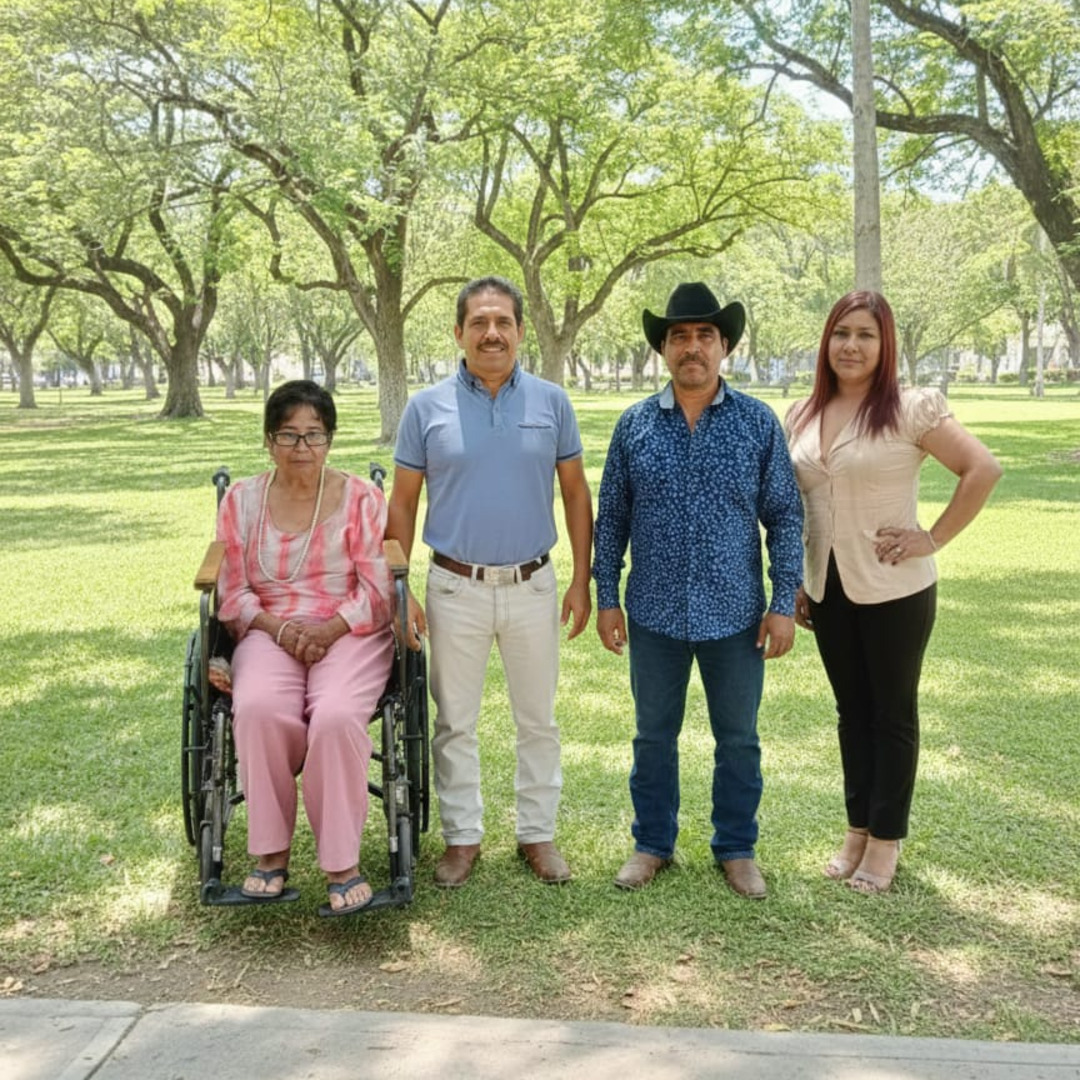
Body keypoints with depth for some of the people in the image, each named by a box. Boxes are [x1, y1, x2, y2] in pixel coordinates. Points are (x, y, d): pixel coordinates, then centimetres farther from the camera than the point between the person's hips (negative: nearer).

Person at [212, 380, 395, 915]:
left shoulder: (362, 498, 4)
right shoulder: (241, 500, 11)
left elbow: (378, 591, 0)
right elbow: (233, 591, 8)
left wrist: (329, 630, -15)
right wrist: (278, 627, -10)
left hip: (350, 633, -1)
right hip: (269, 632, 2)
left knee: (336, 716, -33)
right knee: (258, 711, -32)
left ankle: (341, 862, -18)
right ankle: (271, 851, -14)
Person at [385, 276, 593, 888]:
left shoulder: (552, 403, 0)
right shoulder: (427, 408, -1)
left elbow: (576, 494, 5)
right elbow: (403, 503, 3)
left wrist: (582, 581, 1)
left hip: (533, 585, 1)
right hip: (456, 588, 0)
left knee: (539, 720, 11)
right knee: (456, 722, 10)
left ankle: (539, 833, 27)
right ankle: (463, 837, 25)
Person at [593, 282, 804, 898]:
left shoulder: (759, 423, -2)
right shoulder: (635, 425, 1)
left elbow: (785, 516, -1)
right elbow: (611, 517, 5)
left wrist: (785, 603, -6)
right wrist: (607, 599, 2)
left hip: (735, 615, -1)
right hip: (655, 615, 1)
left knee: (739, 740, 12)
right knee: (654, 737, 14)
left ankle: (737, 849, 30)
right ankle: (653, 845, 31)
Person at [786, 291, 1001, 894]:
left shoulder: (910, 409, -11)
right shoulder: (802, 416, 6)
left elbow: (984, 469, -15)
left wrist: (934, 539, -15)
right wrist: (793, 583, 11)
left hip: (894, 590, -5)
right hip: (828, 590, 5)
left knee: (892, 713, 8)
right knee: (852, 710, 15)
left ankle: (886, 838, 20)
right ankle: (858, 828, 28)